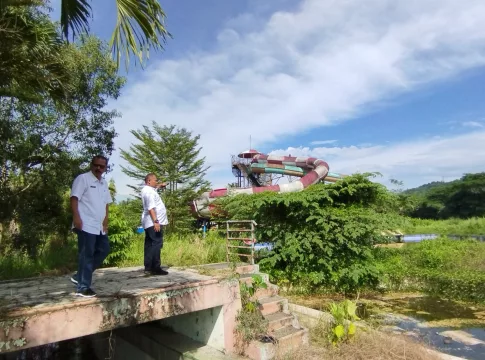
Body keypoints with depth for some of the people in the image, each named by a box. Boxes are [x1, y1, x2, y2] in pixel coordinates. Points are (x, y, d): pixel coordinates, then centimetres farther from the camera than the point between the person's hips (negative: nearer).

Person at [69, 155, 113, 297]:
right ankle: (82, 287, 8)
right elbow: (74, 198, -13)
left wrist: (105, 222, 13)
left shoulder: (104, 183, 15)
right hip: (86, 225, -8)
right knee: (86, 256, -3)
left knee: (103, 250, 12)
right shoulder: (82, 178, -7)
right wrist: (76, 217, -22)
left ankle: (79, 276, 24)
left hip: (99, 226, 8)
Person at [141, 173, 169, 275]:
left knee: (149, 244, 10)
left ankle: (148, 267, 14)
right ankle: (155, 268, -11)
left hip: (149, 223, 11)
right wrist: (156, 221, -28)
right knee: (156, 244, -11)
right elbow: (151, 208, -24)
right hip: (153, 222, -11)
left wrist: (160, 185, 26)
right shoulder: (149, 191, -15)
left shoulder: (148, 189, 17)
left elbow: (154, 187, 43)